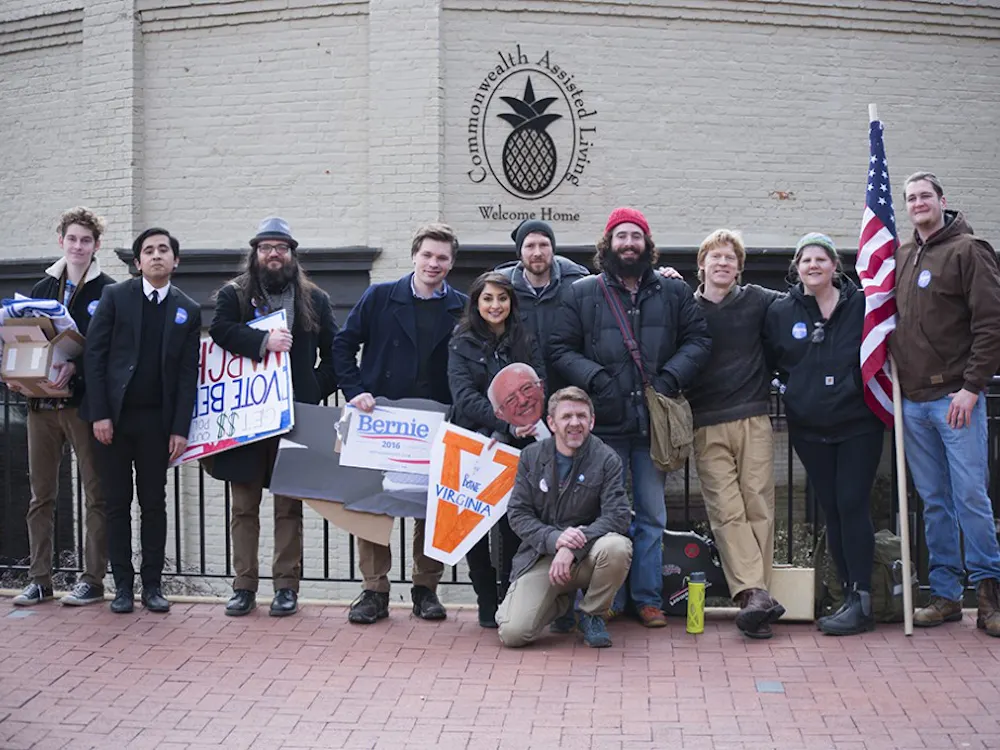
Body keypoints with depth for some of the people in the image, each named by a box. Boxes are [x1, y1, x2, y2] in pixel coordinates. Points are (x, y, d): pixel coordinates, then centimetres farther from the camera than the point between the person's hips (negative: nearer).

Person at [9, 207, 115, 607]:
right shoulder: (42, 288, 14)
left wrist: (75, 367, -22)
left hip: (84, 402, -5)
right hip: (41, 403, 5)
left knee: (95, 494, 1)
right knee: (41, 495, 8)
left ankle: (93, 580, 7)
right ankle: (39, 580, 15)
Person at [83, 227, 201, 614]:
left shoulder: (188, 310, 5)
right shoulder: (115, 296, 2)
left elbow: (188, 374, 3)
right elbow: (94, 354, -2)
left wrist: (180, 429, -4)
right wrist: (99, 414, -9)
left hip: (157, 420, 1)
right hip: (113, 416, -1)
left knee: (154, 504, 5)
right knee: (117, 503, 4)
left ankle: (152, 585, 13)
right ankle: (122, 585, 12)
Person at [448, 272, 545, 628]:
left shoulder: (526, 342, 10)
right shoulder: (461, 344, 5)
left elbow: (538, 390, 0)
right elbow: (465, 397, -8)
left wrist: (522, 423, -20)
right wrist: (506, 423, -20)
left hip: (516, 448, 0)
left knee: (513, 525, -6)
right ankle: (487, 603, 11)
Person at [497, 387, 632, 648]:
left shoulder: (606, 459, -4)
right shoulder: (531, 456, 3)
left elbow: (617, 516, -12)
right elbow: (517, 514, 0)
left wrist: (573, 548, -25)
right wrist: (554, 538, -19)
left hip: (585, 556, -1)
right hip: (541, 555, 1)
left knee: (617, 547, -36)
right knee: (512, 634, -18)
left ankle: (592, 615, -5)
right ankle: (559, 602, 19)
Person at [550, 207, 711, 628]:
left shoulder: (674, 292, 8)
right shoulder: (582, 294, 4)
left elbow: (698, 339, 5)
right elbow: (562, 349, 1)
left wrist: (670, 377, -9)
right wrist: (595, 379, -13)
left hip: (655, 421, 2)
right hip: (605, 422, -2)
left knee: (652, 515, 9)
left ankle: (648, 597, 20)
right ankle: (607, 600, 15)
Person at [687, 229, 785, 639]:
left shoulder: (757, 301, 12)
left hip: (753, 420, 1)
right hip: (707, 426, -1)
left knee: (758, 506, -4)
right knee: (727, 511, -11)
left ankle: (754, 594, -2)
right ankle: (756, 594, -17)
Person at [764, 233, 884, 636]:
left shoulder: (862, 304, -2)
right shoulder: (780, 312, 4)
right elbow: (772, 360, 16)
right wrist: (797, 386, 8)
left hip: (858, 424, -3)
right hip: (809, 428, 3)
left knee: (853, 506, -8)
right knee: (831, 510, 7)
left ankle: (861, 600, -5)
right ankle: (851, 594, 14)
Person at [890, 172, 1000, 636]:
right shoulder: (902, 257, 14)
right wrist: (896, 381, 10)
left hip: (955, 397, -5)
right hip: (913, 400, 6)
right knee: (934, 502, 9)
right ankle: (944, 593, 15)